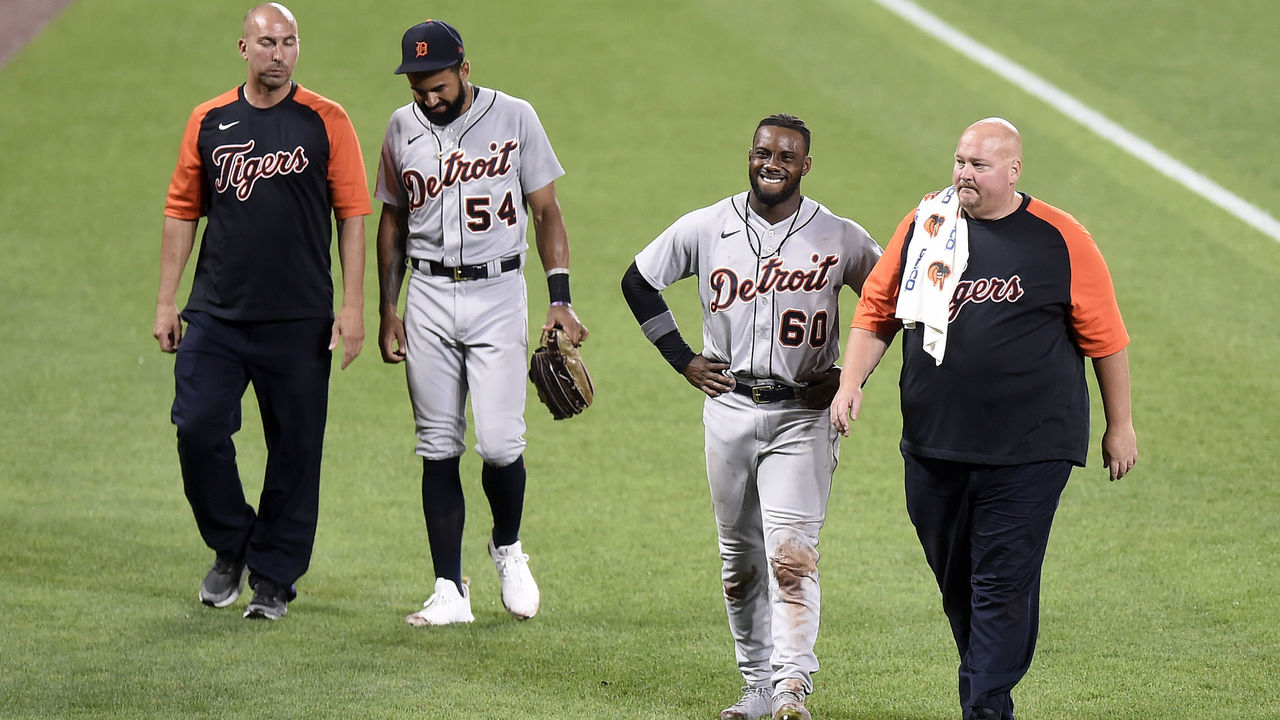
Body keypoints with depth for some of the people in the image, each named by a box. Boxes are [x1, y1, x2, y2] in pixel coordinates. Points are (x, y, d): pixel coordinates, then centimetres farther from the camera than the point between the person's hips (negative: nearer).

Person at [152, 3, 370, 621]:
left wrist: (353, 306, -6)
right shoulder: (209, 122, 8)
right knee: (197, 429, -7)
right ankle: (231, 548, 15)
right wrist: (166, 302, 7)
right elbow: (182, 212, 12)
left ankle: (274, 576, 14)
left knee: (295, 448, 1)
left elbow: (352, 215, 0)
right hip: (216, 315, 2)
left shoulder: (326, 122, 1)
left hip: (300, 321, -2)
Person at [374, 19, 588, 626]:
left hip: (497, 292, -3)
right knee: (438, 448, 1)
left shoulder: (514, 118, -2)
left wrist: (559, 298, -5)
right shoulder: (402, 129, 6)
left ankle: (508, 549, 17)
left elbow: (546, 211, 2)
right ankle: (450, 591, 4)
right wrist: (388, 309, 9)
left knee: (499, 443, -11)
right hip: (428, 297, 3)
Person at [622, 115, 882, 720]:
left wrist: (850, 375, 0)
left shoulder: (841, 239, -3)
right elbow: (639, 282, 14)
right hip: (728, 407, 3)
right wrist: (682, 358, 8)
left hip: (802, 417, -3)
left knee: (790, 555, -15)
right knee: (739, 557, 8)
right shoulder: (704, 229, 2)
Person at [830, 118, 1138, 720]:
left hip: (1028, 450, -4)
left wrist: (1120, 426, 5)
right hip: (934, 444, 4)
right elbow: (877, 309, 14)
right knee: (955, 578, 11)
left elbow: (1104, 336, 2)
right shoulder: (924, 224, 7)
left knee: (1003, 583, -9)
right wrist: (851, 384, 2)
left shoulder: (1059, 239, -3)